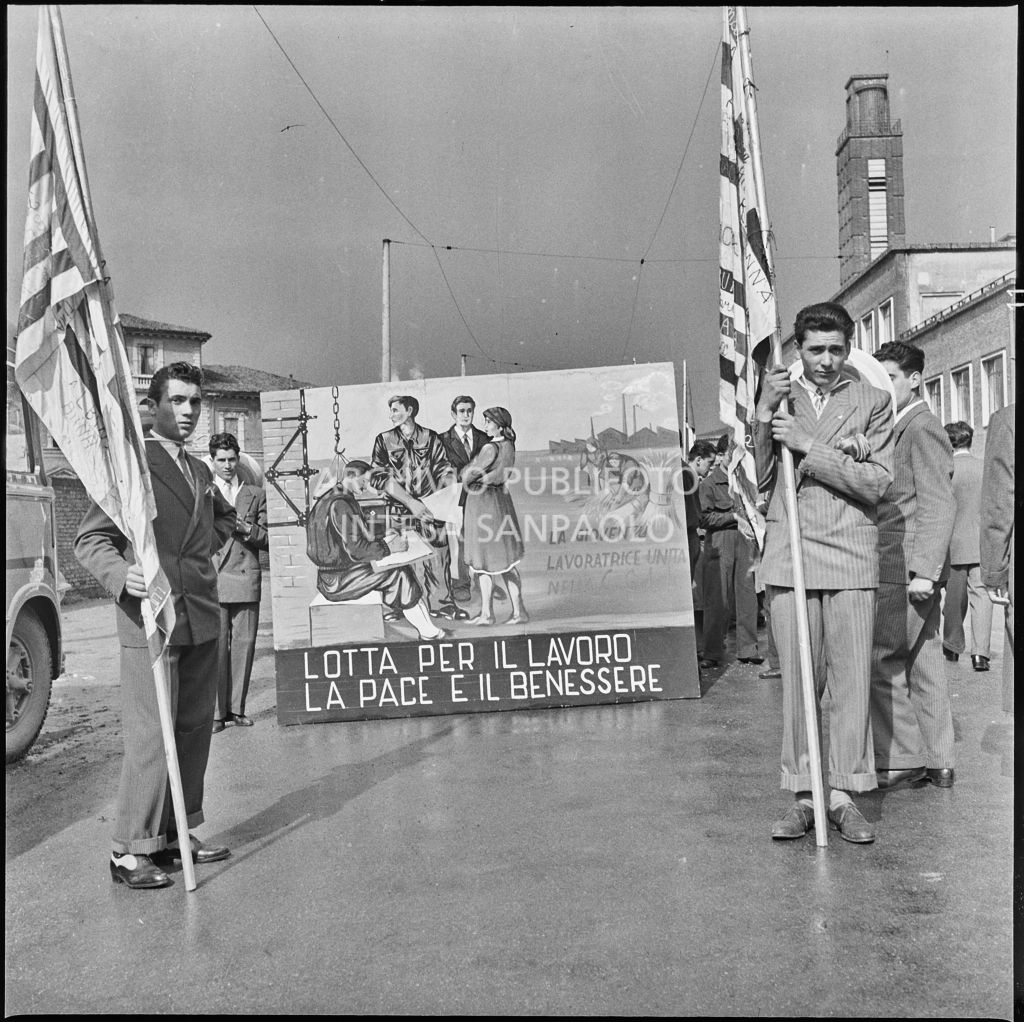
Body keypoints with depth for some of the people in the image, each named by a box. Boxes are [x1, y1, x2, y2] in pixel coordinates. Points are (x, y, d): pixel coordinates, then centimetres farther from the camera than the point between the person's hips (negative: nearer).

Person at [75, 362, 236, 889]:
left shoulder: (200, 471, 15)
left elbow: (224, 517, 33)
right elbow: (89, 539, -10)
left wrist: (203, 548, 13)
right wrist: (121, 575, -28)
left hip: (202, 619, 8)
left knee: (195, 729, 12)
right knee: (151, 735, -6)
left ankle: (177, 833, 24)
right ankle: (131, 849, 6)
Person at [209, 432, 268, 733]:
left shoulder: (256, 495, 17)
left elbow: (266, 539, 13)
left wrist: (248, 530, -7)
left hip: (246, 578, 2)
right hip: (212, 578, -2)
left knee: (244, 644, 0)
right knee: (215, 646, -6)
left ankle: (237, 708, 9)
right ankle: (215, 711, 0)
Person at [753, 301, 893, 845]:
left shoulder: (872, 402, 8)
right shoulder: (778, 398, 12)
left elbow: (877, 481, -3)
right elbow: (760, 480, 5)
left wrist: (809, 445, -11)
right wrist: (764, 414, -7)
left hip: (850, 554, -1)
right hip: (788, 555, 1)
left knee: (851, 680, 1)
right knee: (797, 681, 3)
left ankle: (843, 795, 12)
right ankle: (803, 796, 11)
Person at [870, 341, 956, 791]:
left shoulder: (922, 427, -9)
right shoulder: (898, 427, 20)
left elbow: (938, 505, -16)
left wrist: (924, 569, -21)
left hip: (907, 566, -10)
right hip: (902, 567, 10)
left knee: (883, 660, -7)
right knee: (923, 662, 12)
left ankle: (901, 761, 1)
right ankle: (937, 762, 19)